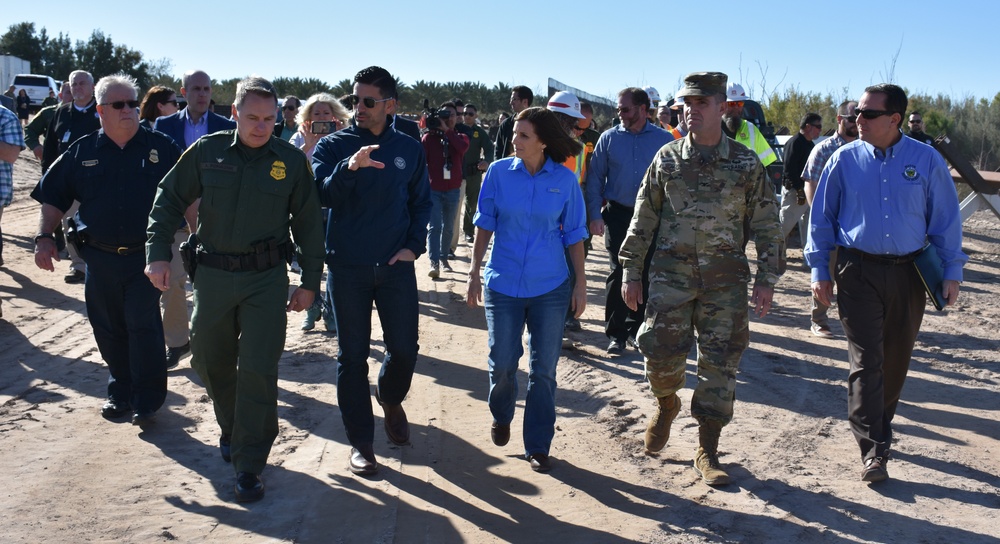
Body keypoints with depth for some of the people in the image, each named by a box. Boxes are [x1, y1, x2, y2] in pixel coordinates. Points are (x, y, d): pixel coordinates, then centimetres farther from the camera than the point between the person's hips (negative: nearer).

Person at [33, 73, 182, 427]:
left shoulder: (162, 148, 1)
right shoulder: (83, 152, 6)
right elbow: (54, 198, 12)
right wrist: (44, 237, 3)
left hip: (146, 255, -3)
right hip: (100, 258, 3)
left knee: (143, 326, -5)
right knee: (109, 330, 11)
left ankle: (147, 401, 7)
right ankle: (121, 392, 29)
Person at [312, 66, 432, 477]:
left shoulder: (409, 149, 5)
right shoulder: (333, 146, -1)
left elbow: (421, 202, 12)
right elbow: (323, 195, -16)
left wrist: (414, 245, -1)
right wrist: (349, 167, -34)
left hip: (395, 266, 2)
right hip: (347, 268, -1)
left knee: (404, 348, 5)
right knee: (353, 356, 4)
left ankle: (391, 400, 38)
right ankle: (360, 441, 16)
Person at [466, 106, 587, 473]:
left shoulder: (565, 180, -4)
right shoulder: (498, 172, -4)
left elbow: (573, 234, 3)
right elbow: (485, 224, 3)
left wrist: (580, 282, 2)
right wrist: (475, 271, 2)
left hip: (550, 287, 0)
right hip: (503, 284, 0)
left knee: (543, 370, 5)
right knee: (502, 364, 4)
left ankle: (538, 446, 19)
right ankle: (501, 416, 37)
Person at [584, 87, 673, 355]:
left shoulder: (664, 139, -1)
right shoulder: (609, 138, 2)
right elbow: (594, 179, 3)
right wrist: (595, 216, -4)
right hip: (618, 214, 0)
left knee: (646, 275, 8)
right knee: (619, 274, -2)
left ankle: (636, 328, 22)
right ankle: (616, 334, 6)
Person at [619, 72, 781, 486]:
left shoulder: (746, 164, 2)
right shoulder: (667, 158, 4)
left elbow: (767, 226, 4)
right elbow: (643, 219, 7)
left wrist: (766, 280, -2)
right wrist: (631, 272, 3)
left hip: (725, 277, 0)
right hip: (671, 272, 0)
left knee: (720, 362, 2)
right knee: (662, 351, -6)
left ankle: (707, 451, 15)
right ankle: (666, 403, 29)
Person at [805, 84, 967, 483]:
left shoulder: (927, 161, 0)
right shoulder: (844, 160, -1)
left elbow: (946, 219, 6)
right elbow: (821, 217, 5)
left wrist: (951, 271, 3)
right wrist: (820, 270, 2)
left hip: (908, 273, 2)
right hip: (858, 272, -1)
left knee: (896, 360, 12)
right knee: (866, 361, -7)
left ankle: (880, 425, 33)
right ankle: (873, 450, -4)